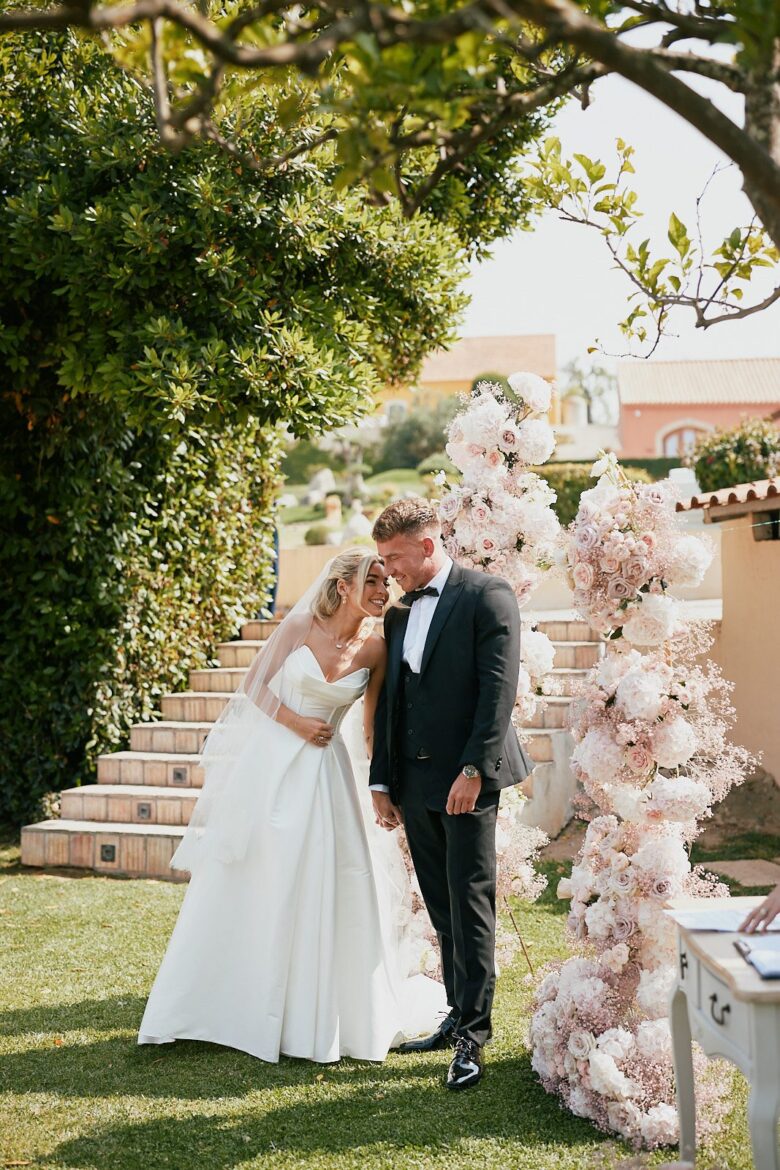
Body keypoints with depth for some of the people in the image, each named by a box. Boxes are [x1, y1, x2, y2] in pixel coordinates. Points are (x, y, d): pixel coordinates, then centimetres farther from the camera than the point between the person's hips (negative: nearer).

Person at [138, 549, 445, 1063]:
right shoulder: (302, 626, -7)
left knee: (322, 891, 1)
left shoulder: (376, 649, -4)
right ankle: (220, 1005, 23)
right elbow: (254, 685, 1)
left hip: (322, 773, 1)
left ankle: (312, 1014, 19)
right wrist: (295, 722, -11)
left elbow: (374, 726, 4)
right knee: (242, 886, 7)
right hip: (267, 764, -1)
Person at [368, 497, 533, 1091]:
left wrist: (474, 770, -19)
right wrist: (382, 780, 12)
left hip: (467, 779, -7)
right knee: (443, 909, 11)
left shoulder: (488, 596, -5)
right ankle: (460, 1015, 21)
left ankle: (474, 1035, 0)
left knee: (470, 905, -5)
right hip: (415, 785, 7)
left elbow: (499, 690, -13)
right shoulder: (399, 613, 17)